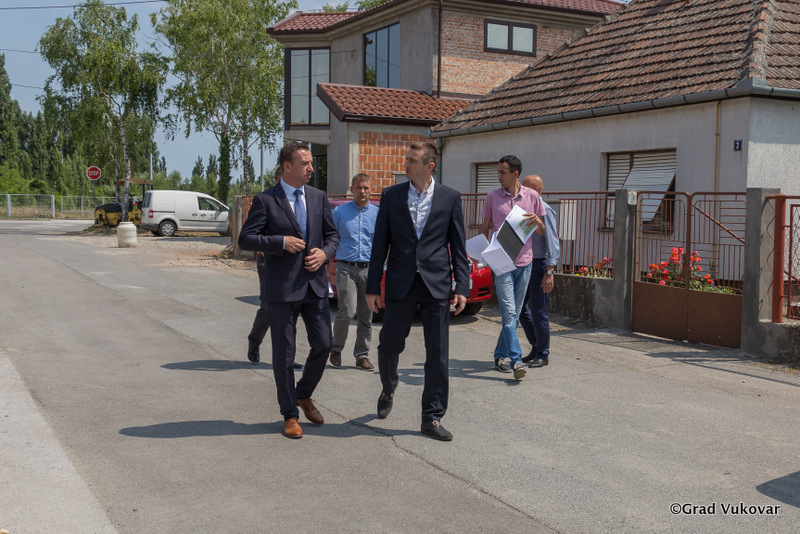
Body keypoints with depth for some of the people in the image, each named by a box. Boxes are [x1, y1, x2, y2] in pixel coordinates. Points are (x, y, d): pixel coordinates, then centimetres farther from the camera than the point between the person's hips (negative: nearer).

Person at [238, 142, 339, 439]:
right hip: (282, 289, -4)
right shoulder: (265, 200, -5)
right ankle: (290, 414, 17)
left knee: (323, 345, 4)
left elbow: (332, 234, 17)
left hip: (315, 285, 4)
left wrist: (324, 252, -4)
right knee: (284, 354, 4)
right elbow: (245, 239, -8)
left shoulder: (318, 197, 9)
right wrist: (281, 242, -18)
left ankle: (304, 396, 30)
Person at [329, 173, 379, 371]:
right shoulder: (339, 212, 6)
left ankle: (362, 356, 14)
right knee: (347, 312, -14)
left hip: (369, 269, 2)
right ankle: (336, 347, 9)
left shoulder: (378, 214, 10)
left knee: (366, 316, 3)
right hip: (346, 268, -2)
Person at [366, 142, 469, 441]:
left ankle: (432, 418, 11)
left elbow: (458, 246, 4)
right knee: (389, 346, 8)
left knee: (438, 355, 1)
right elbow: (380, 244, 5)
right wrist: (373, 287, 1)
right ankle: (388, 390, 40)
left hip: (436, 284, 0)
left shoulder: (450, 198, 3)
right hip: (400, 284, 1)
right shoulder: (391, 195, 5)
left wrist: (462, 287, -3)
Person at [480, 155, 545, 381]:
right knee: (509, 313, -11)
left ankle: (501, 355, 23)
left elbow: (541, 232, 12)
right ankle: (516, 361, -15)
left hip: (524, 262, 2)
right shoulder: (492, 197, 3)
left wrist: (536, 220, -10)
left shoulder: (532, 196, 5)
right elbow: (485, 229, 9)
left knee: (514, 314, 9)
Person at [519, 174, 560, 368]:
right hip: (525, 265, 9)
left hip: (540, 265, -9)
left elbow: (552, 243, -17)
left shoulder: (545, 211, -13)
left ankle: (542, 355, 9)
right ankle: (535, 347, 25)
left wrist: (549, 272, -22)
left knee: (538, 311, -3)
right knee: (521, 308, 11)